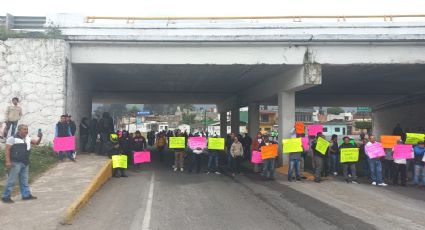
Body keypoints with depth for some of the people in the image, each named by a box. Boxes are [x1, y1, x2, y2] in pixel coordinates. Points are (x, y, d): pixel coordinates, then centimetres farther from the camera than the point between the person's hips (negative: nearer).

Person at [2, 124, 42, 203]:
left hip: (25, 163, 7)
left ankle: (26, 195, 21)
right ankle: (5, 197, 4)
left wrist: (40, 137, -5)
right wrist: (8, 161, -19)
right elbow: (7, 150, -11)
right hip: (15, 163, -7)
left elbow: (36, 143, 17)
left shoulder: (27, 138, 14)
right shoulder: (12, 138, -7)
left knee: (24, 180, 13)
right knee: (11, 180, -4)